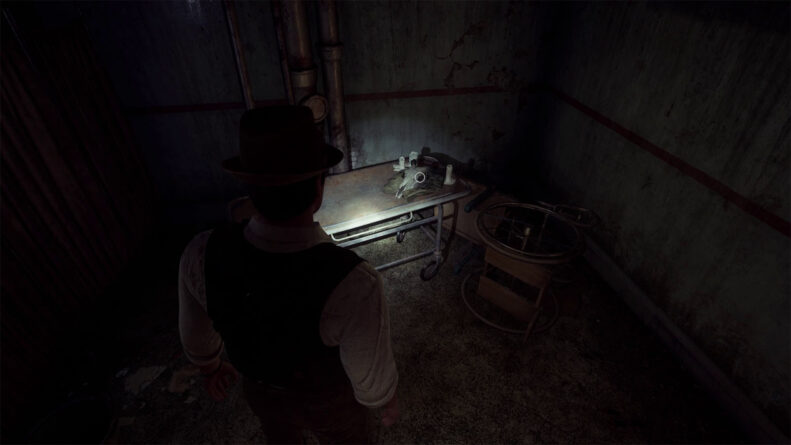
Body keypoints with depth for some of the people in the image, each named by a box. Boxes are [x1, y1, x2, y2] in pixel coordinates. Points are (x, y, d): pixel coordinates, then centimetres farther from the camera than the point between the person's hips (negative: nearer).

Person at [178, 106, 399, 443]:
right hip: (331, 399, -3)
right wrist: (388, 403, -3)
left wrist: (212, 368, 13)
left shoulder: (201, 254, -32)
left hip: (262, 390, 4)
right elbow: (372, 380, -28)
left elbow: (195, 333, -11)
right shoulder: (355, 285, -47)